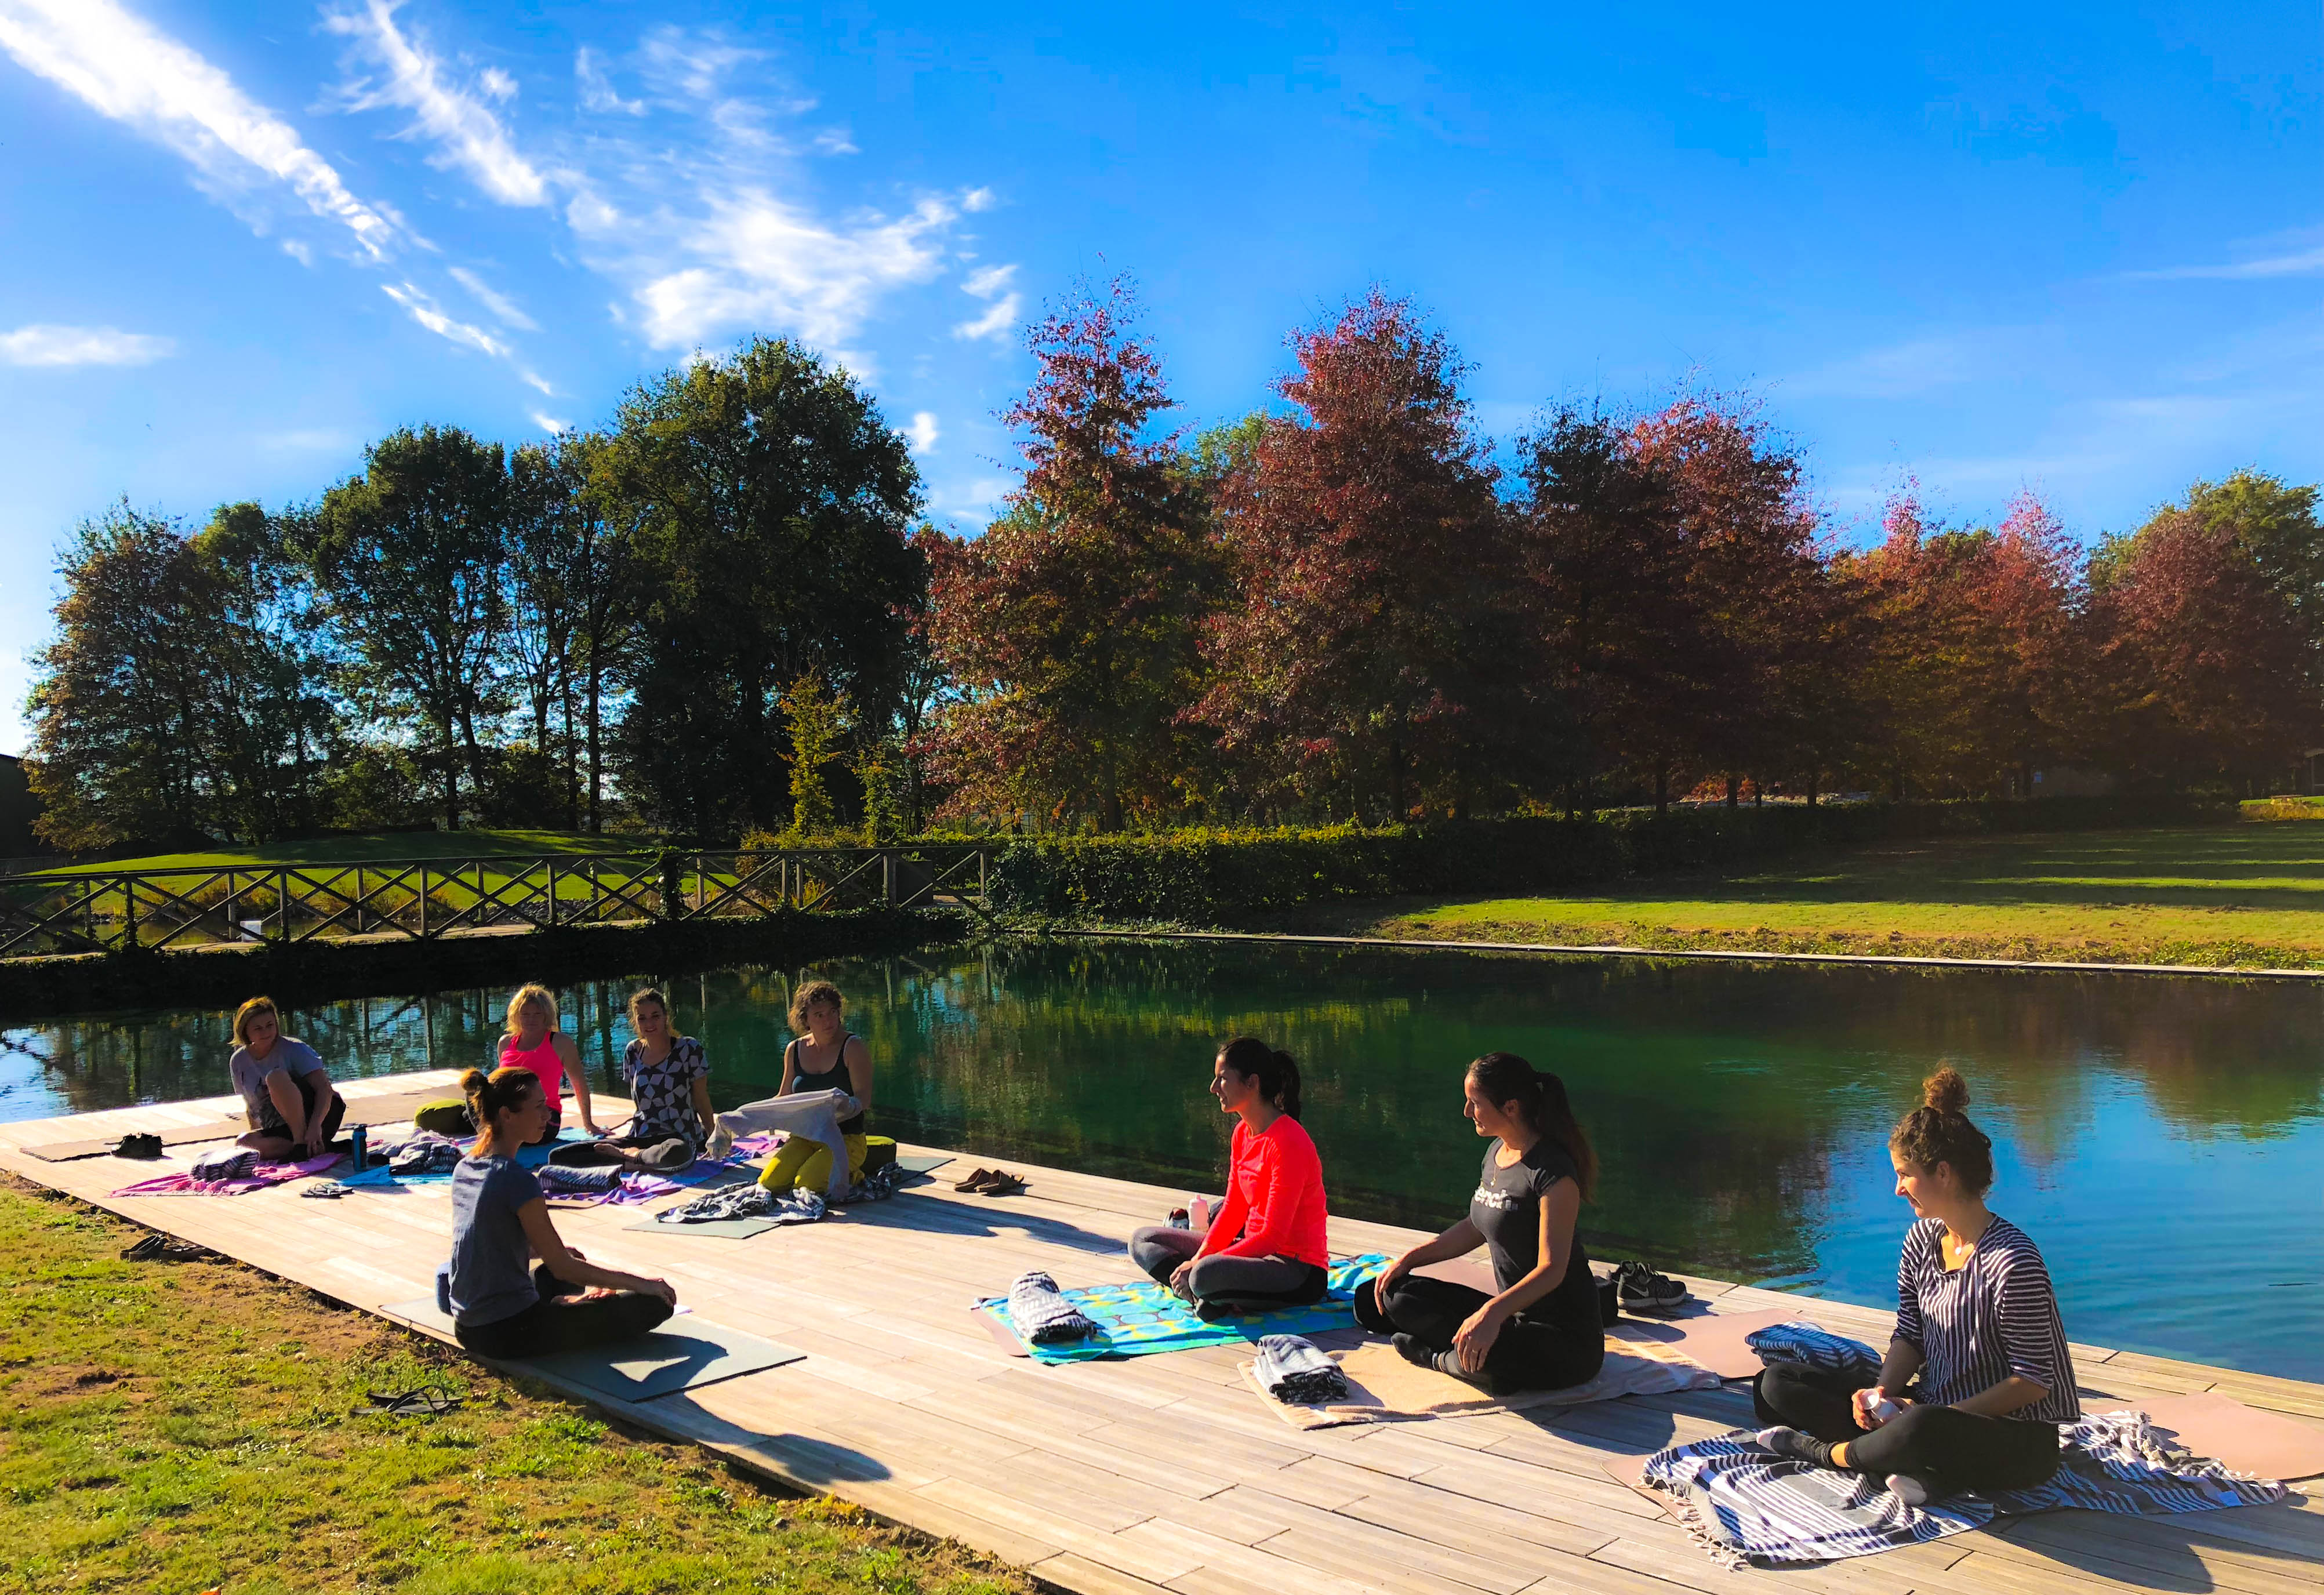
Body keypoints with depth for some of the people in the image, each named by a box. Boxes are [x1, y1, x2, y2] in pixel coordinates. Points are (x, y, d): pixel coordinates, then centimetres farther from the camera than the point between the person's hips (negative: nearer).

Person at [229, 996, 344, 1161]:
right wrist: (256, 1135, 7)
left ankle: (303, 1144, -26)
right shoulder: (239, 1062, 5)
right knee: (243, 1143, -26)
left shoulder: (293, 1048, -10)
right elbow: (251, 1104, 18)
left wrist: (315, 1126, -34)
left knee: (276, 1077, -28)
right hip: (284, 1129, 5)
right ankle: (316, 1147, -18)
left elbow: (324, 1088, -20)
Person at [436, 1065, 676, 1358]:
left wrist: (549, 1251, 31)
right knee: (656, 1302, -10)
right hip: (510, 1334, -9)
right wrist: (639, 1282, -9)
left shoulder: (465, 1169, 4)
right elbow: (563, 1267, -18)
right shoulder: (516, 1179, -21)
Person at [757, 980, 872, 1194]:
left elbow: (863, 1098, -16)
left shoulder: (853, 1047, -8)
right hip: (804, 1138, 5)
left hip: (846, 1138, -5)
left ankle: (850, 1175, 4)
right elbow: (783, 1098, 18)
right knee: (769, 1183, -15)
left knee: (806, 1184, -25)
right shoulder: (794, 1050, 7)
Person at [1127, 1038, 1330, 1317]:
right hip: (1256, 1250, 10)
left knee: (1205, 1276, -40)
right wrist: (1199, 1257, -7)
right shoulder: (1243, 1132, 8)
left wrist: (1200, 1263, -22)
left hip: (1300, 1271, -10)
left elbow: (1273, 1237, -22)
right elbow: (1233, 1209, 9)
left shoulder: (1288, 1142, -20)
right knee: (1144, 1239, 9)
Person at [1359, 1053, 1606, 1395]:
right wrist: (1410, 1259, 12)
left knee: (1484, 1353, -38)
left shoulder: (1554, 1172, -21)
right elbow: (1476, 1228, 20)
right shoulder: (1496, 1152, 7)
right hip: (1514, 1313, 9)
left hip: (1568, 1338, -9)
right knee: (1394, 1295, 4)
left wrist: (1493, 1312, -40)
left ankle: (1444, 1358, -5)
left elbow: (1552, 1269, -26)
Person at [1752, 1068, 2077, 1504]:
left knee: (1921, 1428, -44)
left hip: (2017, 1439, -8)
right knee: (1777, 1384, -2)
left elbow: (2033, 1380, -18)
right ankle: (1913, 1465, -19)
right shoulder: (1922, 1239, 5)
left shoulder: (2011, 1260, -20)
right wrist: (1882, 1392, -10)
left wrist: (1948, 1418, -21)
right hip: (1929, 1409, 9)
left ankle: (1825, 1452, -14)